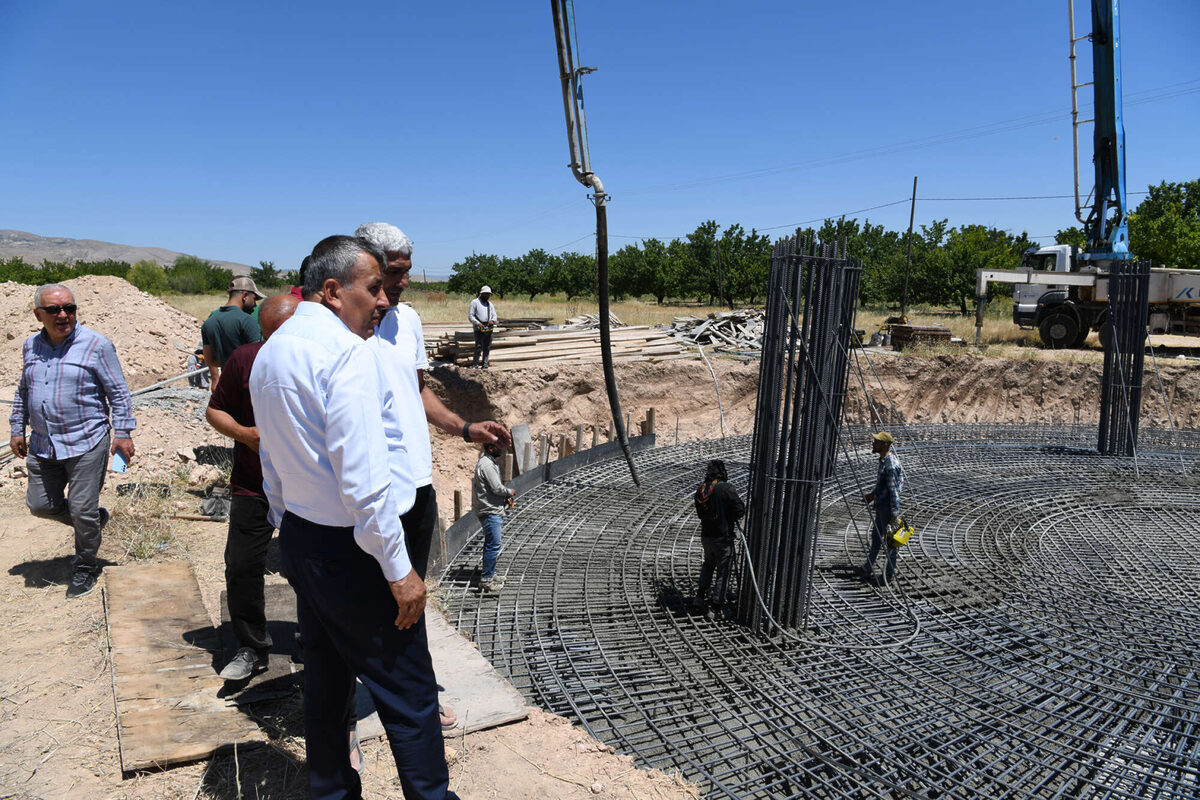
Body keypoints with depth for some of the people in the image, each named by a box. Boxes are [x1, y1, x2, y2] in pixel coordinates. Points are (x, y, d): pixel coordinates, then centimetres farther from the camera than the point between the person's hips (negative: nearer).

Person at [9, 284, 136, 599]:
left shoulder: (96, 345, -7)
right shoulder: (31, 346, 8)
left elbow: (118, 393, -5)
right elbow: (23, 392, 21)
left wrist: (123, 433, -9)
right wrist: (17, 429, 17)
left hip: (86, 444, -5)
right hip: (43, 446, 6)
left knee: (83, 511, 0)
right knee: (40, 504, 11)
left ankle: (85, 567, 21)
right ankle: (95, 518, 36)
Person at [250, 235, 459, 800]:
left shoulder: (269, 355, 11)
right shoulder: (348, 352, -19)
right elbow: (363, 478, -25)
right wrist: (398, 568, -19)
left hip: (299, 542, 10)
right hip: (351, 551, -10)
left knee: (326, 681, 22)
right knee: (409, 694, 2)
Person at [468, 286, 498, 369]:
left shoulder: (490, 304, 20)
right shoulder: (475, 302, 4)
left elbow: (495, 316, 15)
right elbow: (470, 316, -3)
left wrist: (493, 321, -9)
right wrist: (478, 323, -18)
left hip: (489, 329, 5)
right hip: (479, 328, -5)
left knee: (487, 348, 5)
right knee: (478, 347, -12)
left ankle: (485, 366, 10)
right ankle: (475, 365, -7)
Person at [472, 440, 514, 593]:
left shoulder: (491, 462, 14)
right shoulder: (486, 464, -20)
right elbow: (497, 488, -23)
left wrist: (505, 498, 7)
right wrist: (510, 492, -5)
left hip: (492, 510, 11)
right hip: (489, 511, -11)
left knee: (491, 544, 18)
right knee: (493, 545, -7)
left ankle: (489, 575, 28)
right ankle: (486, 580, -2)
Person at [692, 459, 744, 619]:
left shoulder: (701, 490, 3)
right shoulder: (726, 488, -17)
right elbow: (740, 510, -16)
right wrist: (729, 518, 2)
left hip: (706, 535, 6)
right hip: (723, 538, -6)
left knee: (709, 564, 28)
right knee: (723, 571, 5)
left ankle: (701, 596, 25)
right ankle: (715, 607, 8)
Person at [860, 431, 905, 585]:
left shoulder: (891, 464, -24)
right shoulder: (883, 460, 7)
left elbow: (894, 491, -24)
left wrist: (895, 514, -23)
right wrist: (873, 494, 20)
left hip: (888, 507, -10)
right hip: (880, 505, 10)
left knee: (890, 540, 4)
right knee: (876, 536, 20)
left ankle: (889, 574, 16)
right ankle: (868, 568, 34)